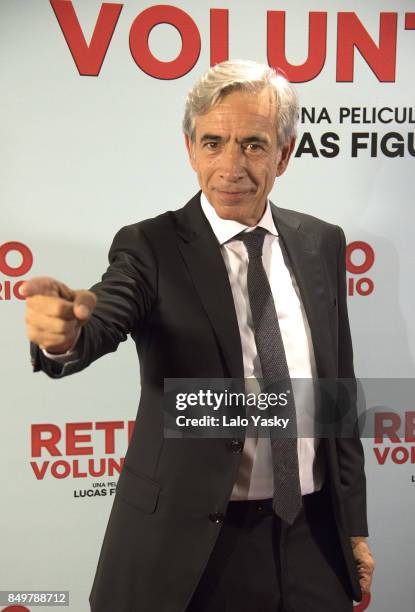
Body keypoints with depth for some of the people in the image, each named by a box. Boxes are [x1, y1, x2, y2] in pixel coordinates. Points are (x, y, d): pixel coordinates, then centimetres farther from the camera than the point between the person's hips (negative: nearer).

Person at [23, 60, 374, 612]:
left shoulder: (322, 244, 0)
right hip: (190, 543, -3)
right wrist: (61, 332, -51)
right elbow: (100, 326, -27)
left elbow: (339, 387, 4)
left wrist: (355, 524, 8)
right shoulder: (153, 246, -10)